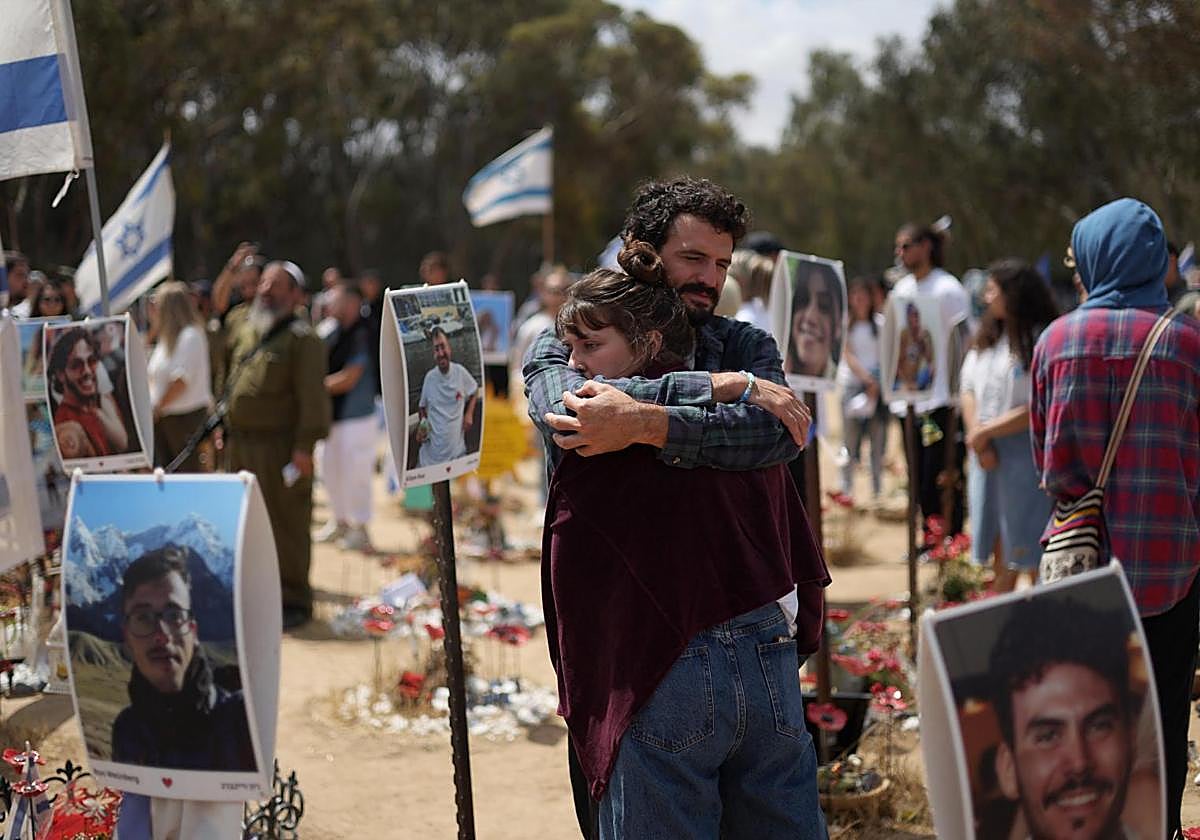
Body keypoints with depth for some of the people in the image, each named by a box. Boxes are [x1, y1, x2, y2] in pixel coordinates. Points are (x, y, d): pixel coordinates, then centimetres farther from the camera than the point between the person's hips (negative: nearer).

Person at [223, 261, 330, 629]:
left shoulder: (301, 339, -7)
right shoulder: (243, 331, 15)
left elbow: (312, 395, -14)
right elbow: (225, 377, 25)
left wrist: (305, 446, -20)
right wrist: (224, 428, 19)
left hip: (280, 445, -7)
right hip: (241, 445, 7)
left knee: (286, 523, -3)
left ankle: (293, 600, 4)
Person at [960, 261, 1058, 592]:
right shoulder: (985, 340, 12)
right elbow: (968, 388, 8)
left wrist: (984, 432, -12)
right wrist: (977, 439, -7)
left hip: (1027, 462, -7)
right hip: (989, 462, 7)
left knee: (1033, 556, -3)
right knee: (1002, 556, 14)